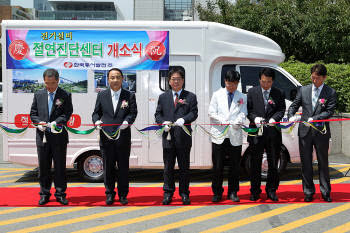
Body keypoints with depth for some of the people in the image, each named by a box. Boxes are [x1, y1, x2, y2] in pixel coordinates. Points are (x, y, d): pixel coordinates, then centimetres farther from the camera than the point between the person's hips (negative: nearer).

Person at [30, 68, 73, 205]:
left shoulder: (65, 95, 1)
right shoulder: (38, 95, 10)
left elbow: (67, 113, -5)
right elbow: (33, 113, 11)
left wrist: (57, 122, -22)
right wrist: (39, 123, -9)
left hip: (59, 137, -2)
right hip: (42, 136, 2)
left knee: (60, 167, 4)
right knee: (43, 167, 8)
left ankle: (60, 194, 14)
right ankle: (44, 194, 18)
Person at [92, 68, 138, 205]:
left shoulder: (129, 96, 4)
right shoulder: (102, 95, 9)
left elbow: (133, 113, -2)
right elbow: (96, 112, 11)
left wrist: (127, 121, -22)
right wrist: (97, 121, -10)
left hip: (123, 138, -1)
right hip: (106, 137, 1)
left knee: (123, 167, 6)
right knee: (108, 167, 8)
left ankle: (123, 194, 18)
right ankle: (109, 194, 20)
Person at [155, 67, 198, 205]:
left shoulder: (190, 97, 7)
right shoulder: (163, 97, 14)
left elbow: (194, 113, -3)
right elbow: (158, 114, 11)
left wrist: (183, 119, -22)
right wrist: (163, 123, -9)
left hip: (184, 137, -1)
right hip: (168, 137, 2)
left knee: (184, 167, 6)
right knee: (168, 167, 6)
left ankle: (184, 193, 16)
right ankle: (168, 193, 16)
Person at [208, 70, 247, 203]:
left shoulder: (242, 97, 11)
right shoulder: (217, 95, 8)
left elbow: (243, 114, 3)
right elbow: (211, 112, 3)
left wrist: (238, 122, -19)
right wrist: (222, 121, -13)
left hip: (235, 136, 1)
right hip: (219, 135, -1)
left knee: (235, 166, 5)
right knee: (217, 166, 2)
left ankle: (233, 192, 17)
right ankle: (217, 193, 13)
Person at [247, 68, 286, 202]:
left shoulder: (278, 94, 7)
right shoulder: (252, 92, 7)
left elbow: (281, 110, 2)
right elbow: (248, 110, 4)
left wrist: (274, 118, -16)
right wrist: (254, 118, -14)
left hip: (273, 133, 1)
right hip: (256, 132, 0)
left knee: (273, 164, 6)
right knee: (255, 164, 6)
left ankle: (271, 190, 18)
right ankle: (255, 192, 15)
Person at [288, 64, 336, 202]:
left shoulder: (330, 93, 0)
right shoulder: (304, 90, 9)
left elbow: (330, 111, -8)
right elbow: (293, 106, 9)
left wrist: (314, 119, -21)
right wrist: (291, 116, -11)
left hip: (321, 132, -2)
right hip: (305, 132, 2)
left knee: (323, 163, 6)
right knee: (306, 163, 7)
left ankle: (325, 192, 17)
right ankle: (308, 192, 17)